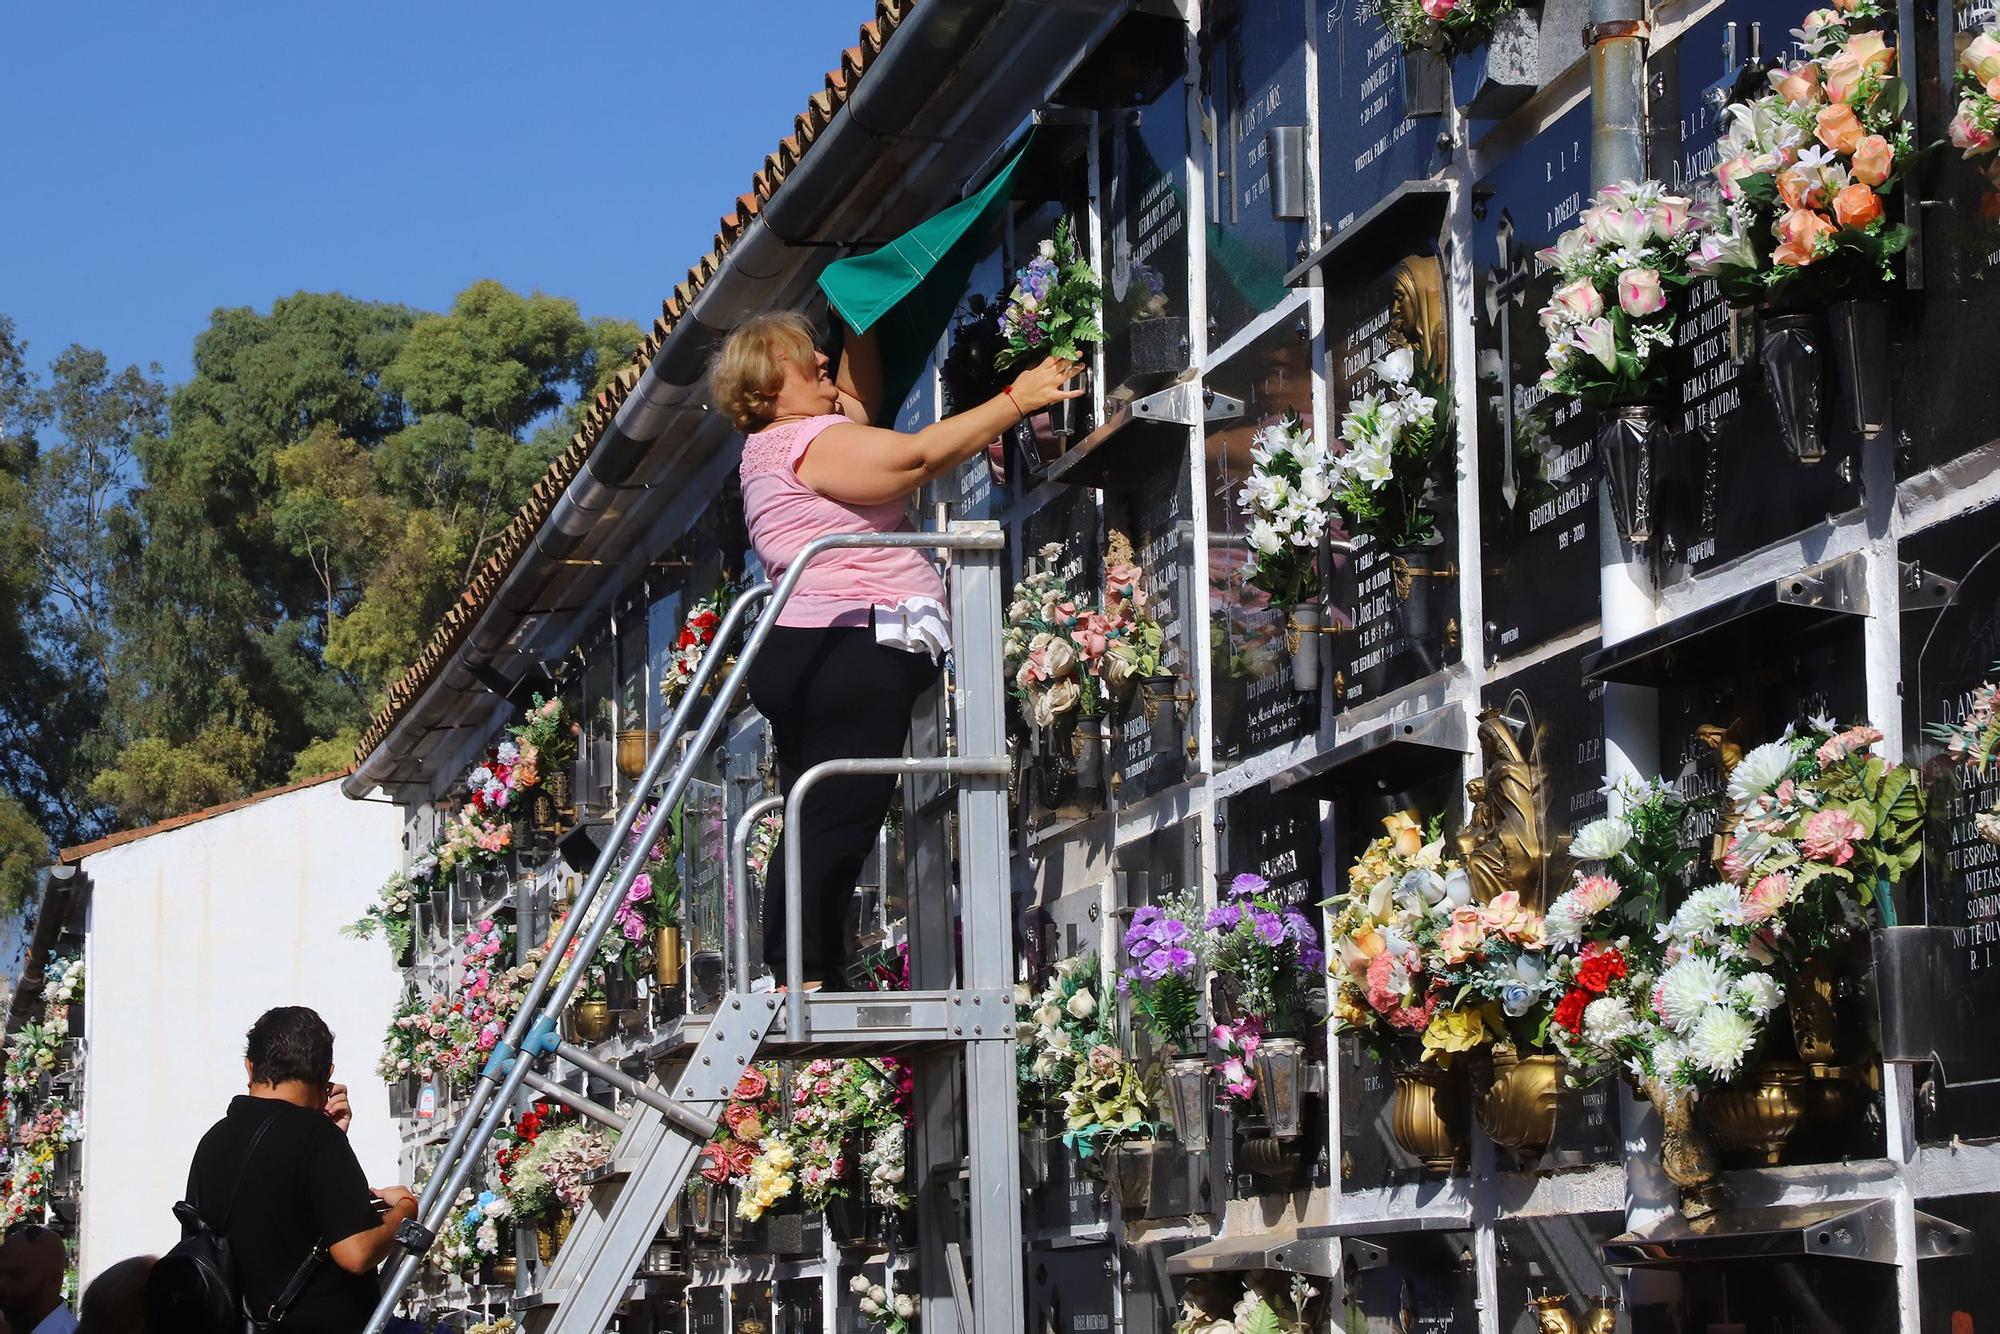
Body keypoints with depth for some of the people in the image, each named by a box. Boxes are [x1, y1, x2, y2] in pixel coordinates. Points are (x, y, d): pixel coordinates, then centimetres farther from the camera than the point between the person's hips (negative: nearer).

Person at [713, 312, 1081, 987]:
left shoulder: (780, 446, 22)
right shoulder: (807, 442, -9)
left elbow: (859, 397, 36)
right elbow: (918, 454, -19)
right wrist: (1016, 399, -14)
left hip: (803, 654, 11)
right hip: (851, 655, -11)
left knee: (817, 826, 7)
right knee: (836, 824, -15)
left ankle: (800, 982, 4)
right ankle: (803, 979, -20)